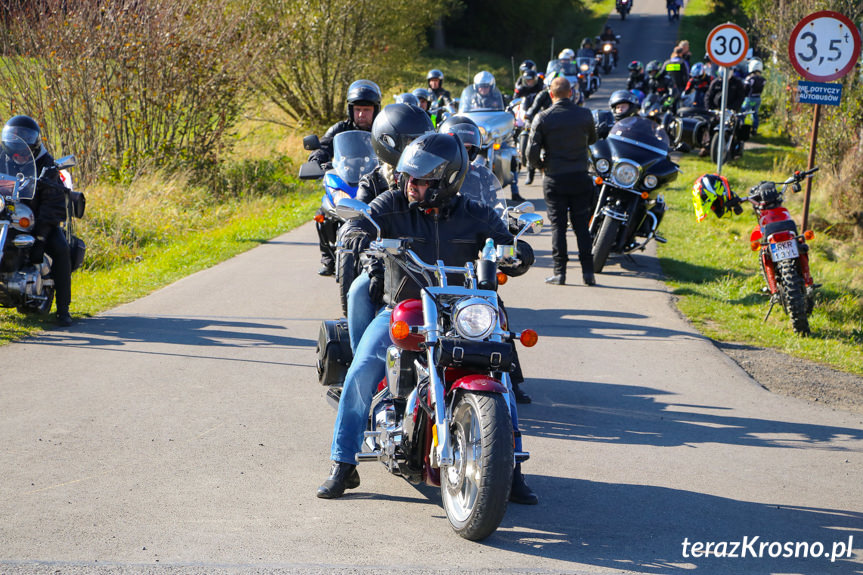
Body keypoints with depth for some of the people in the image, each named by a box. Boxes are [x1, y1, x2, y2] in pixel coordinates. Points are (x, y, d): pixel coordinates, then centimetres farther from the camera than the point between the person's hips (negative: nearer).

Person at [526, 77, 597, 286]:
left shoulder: (543, 118, -8)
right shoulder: (585, 115, -2)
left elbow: (532, 151, -10)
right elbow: (592, 139, 15)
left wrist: (539, 165, 9)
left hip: (554, 179, -2)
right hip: (580, 178, 2)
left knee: (558, 226, 4)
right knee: (581, 225, 7)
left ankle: (560, 272, 2)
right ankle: (588, 272, 5)